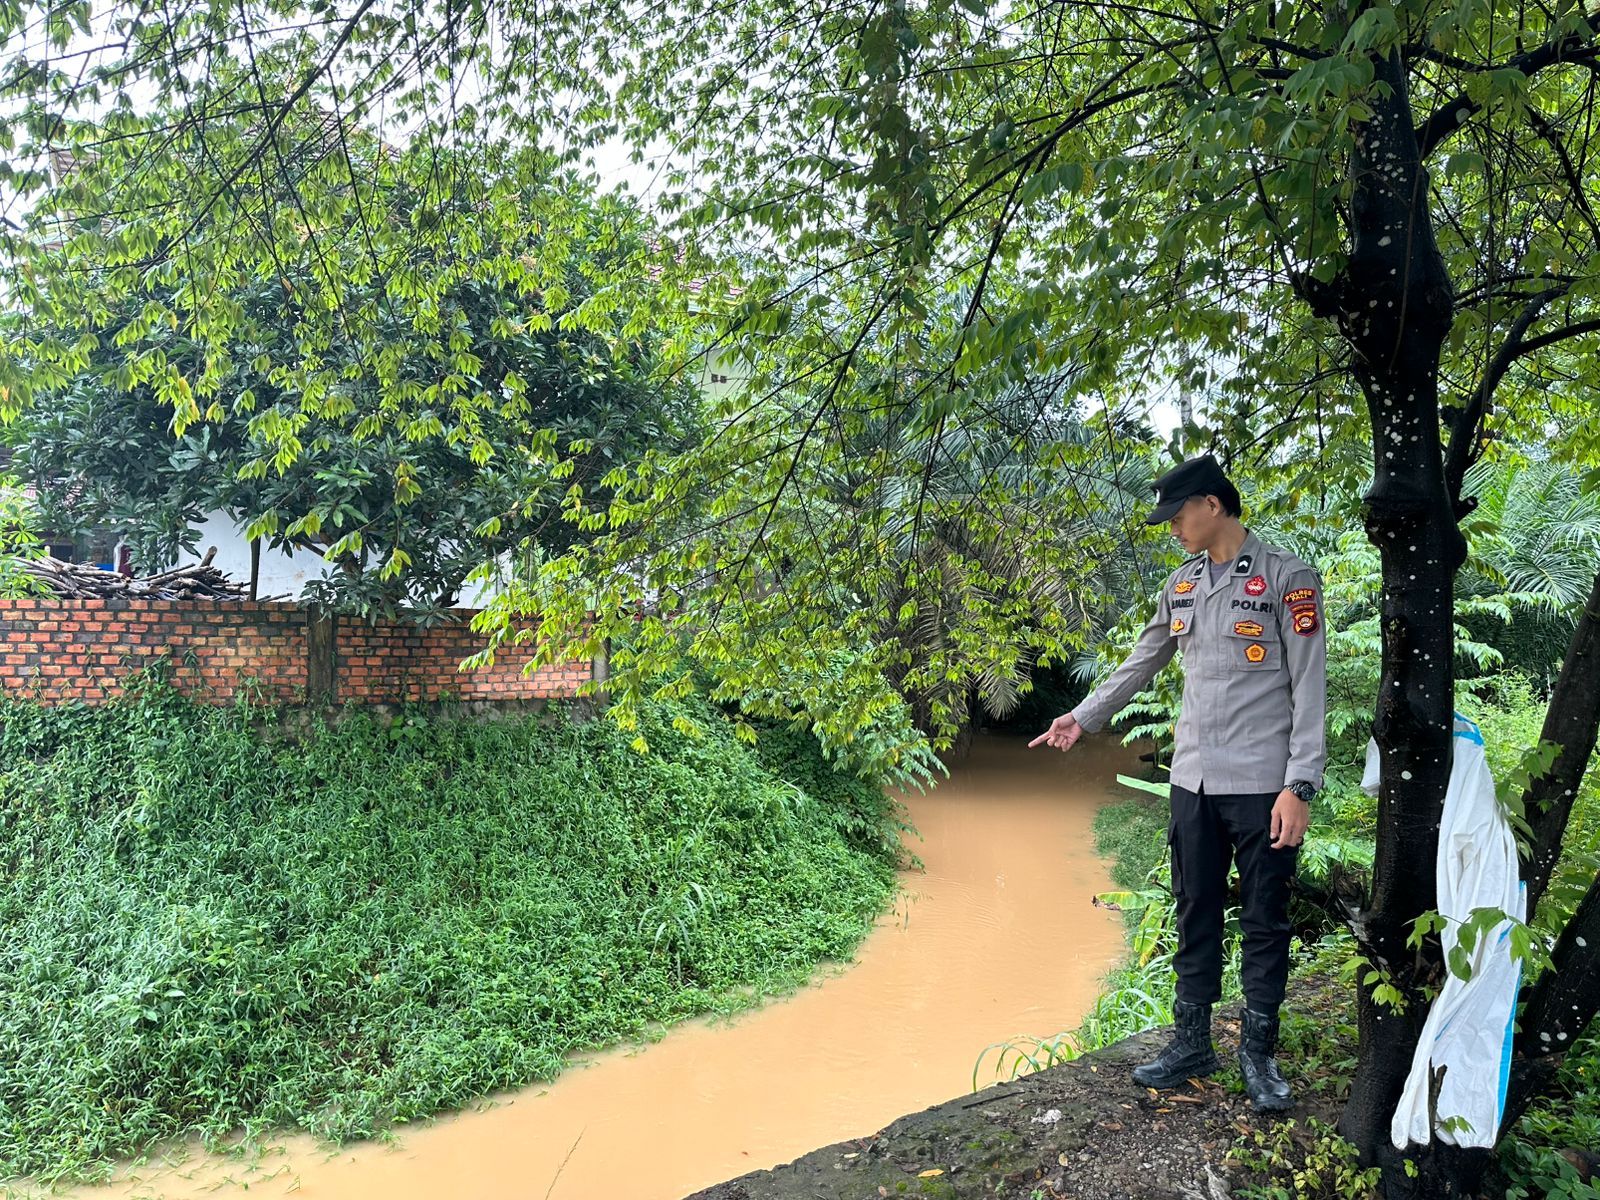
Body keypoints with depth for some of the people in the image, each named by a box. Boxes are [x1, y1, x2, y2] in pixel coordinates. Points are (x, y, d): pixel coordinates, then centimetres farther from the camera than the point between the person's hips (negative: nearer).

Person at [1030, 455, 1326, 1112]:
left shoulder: (1287, 578, -7)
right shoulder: (1180, 585, 11)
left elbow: (1309, 688, -10)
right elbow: (1139, 664, 22)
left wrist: (1299, 786, -15)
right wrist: (1082, 718, 23)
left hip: (1263, 783, -5)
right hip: (1193, 782, 5)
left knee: (1265, 922, 5)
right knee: (1195, 916, 11)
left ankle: (1258, 1053, 19)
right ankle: (1191, 1044, 23)